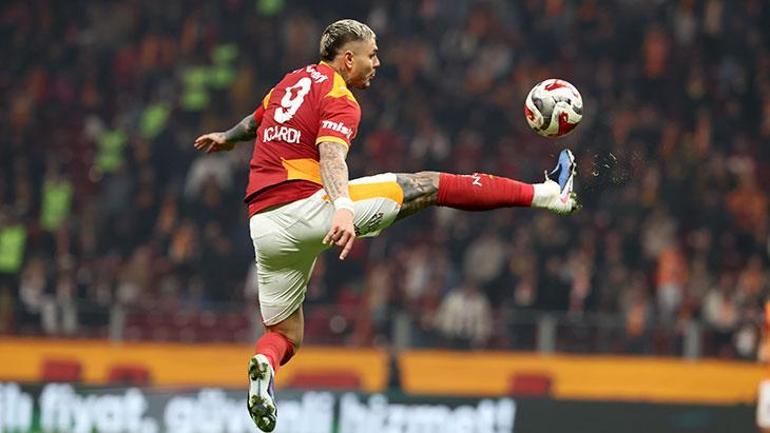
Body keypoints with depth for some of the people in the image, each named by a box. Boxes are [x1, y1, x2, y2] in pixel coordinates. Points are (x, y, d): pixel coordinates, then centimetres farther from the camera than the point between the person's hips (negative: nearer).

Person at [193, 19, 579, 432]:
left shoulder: (292, 81, 21)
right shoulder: (339, 99, -4)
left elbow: (256, 121, 42)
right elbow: (331, 154, -23)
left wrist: (227, 138, 64)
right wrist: (343, 208, -39)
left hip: (264, 224, 7)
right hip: (309, 204, -7)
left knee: (284, 335, 14)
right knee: (428, 185, 1)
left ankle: (264, 364, -21)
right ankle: (545, 194, 6)